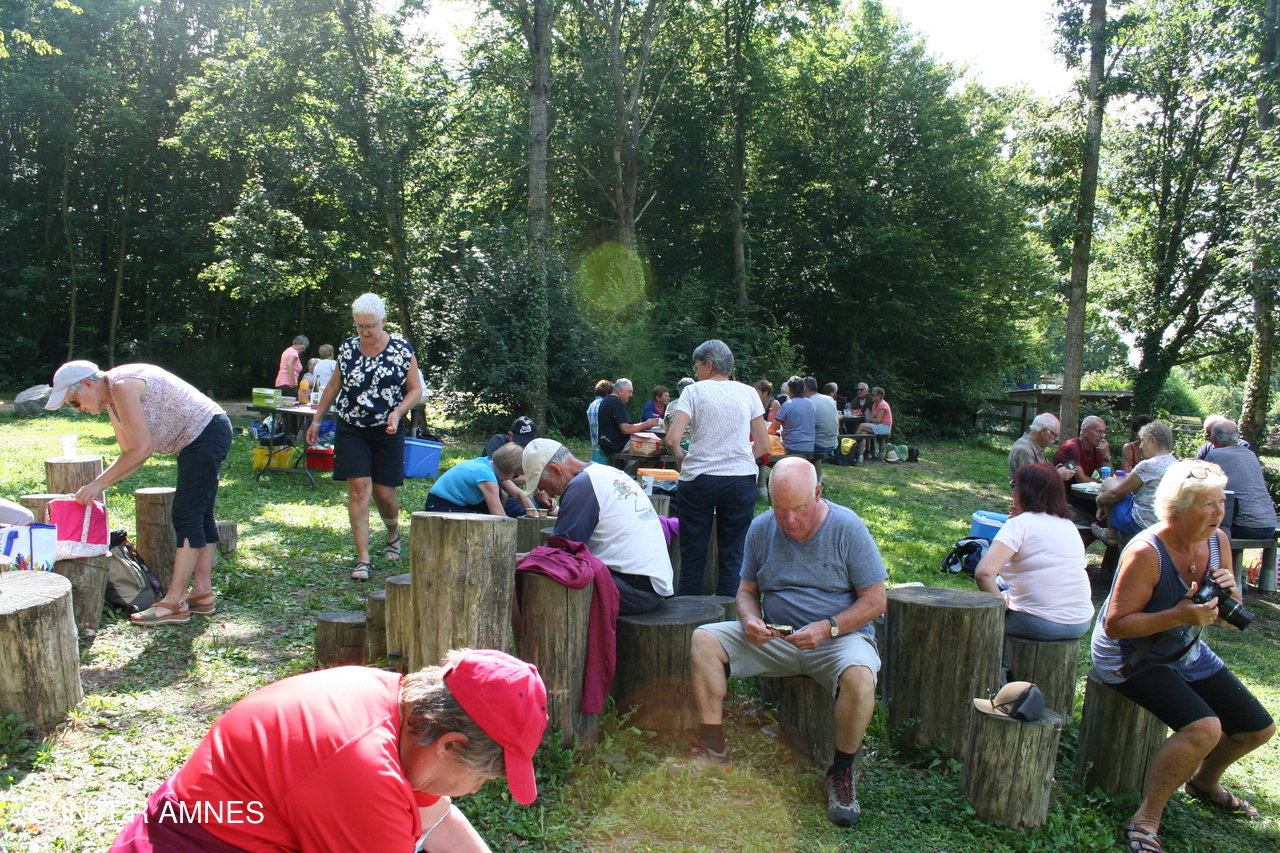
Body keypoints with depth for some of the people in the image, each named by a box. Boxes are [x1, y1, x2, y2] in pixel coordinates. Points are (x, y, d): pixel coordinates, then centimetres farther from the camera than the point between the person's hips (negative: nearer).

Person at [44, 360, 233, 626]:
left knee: (187, 515, -10)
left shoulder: (122, 386, -18)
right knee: (200, 516, 11)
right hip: (206, 437, 11)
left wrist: (99, 483, -14)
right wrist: (97, 486, 5)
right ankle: (203, 594, 16)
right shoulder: (112, 399, 13)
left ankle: (174, 603, -8)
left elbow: (141, 449, -21)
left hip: (207, 432, -11)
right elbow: (129, 454, 15)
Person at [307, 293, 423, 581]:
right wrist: (316, 420, 16)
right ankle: (363, 559, -5)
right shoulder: (347, 349, 3)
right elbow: (334, 387, 15)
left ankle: (393, 533, 36)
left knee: (384, 492, 3)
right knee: (359, 488, -8)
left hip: (387, 433, -1)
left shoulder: (402, 349, -4)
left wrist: (398, 412, -17)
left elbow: (416, 390, 0)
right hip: (351, 430, 1)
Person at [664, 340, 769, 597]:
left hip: (698, 479, -2)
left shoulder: (694, 391, -1)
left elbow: (672, 440, -11)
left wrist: (681, 457, 9)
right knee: (733, 556, 8)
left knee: (692, 556, 9)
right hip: (741, 480, 2)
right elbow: (763, 445, 7)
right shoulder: (749, 393, 7)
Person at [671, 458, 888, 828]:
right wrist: (750, 620, -14)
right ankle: (714, 751, -6)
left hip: (840, 637, -4)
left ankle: (841, 773, -9)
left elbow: (876, 599, -9)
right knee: (704, 639, -12)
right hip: (775, 639, 4)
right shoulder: (761, 529, 1)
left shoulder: (847, 528, -11)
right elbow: (747, 590, 9)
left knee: (859, 676, -36)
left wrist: (828, 628, -23)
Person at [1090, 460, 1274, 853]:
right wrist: (1178, 616, -35)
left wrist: (1230, 594, -16)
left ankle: (1204, 781, 43)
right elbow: (1115, 625, -27)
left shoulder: (1217, 541, -4)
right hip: (1131, 656, -8)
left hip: (1187, 654, 8)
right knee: (1204, 727, -28)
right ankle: (1146, 819, -11)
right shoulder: (1147, 552, -28)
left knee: (1258, 728, 13)